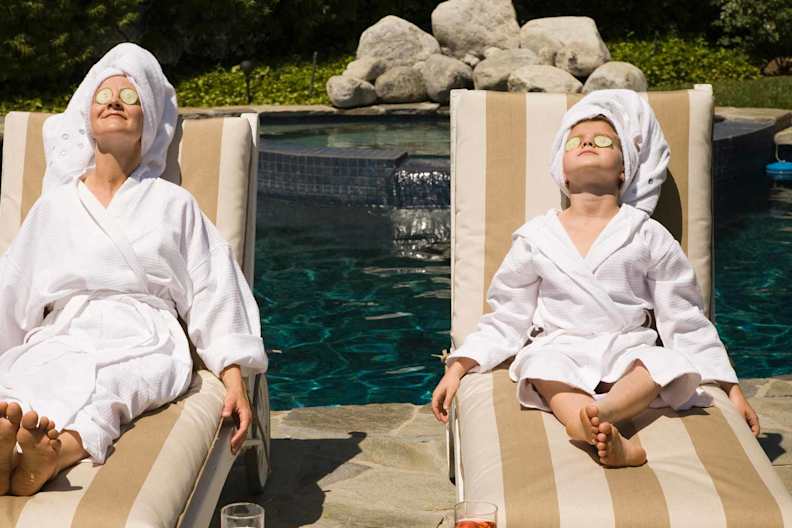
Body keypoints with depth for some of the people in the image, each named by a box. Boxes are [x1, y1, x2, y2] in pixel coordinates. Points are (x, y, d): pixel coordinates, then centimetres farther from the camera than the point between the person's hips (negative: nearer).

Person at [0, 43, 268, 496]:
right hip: (61, 338, 2)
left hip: (144, 342, -1)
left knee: (115, 376, -40)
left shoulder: (173, 204, 20)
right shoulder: (55, 206, 25)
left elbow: (213, 296, 12)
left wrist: (236, 383, -1)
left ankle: (61, 449, -68)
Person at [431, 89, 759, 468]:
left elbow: (686, 322, 12)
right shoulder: (535, 237, 13)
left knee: (673, 364, -31)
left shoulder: (648, 236, 10)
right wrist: (457, 369, 5)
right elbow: (506, 322, 17)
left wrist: (732, 389, 7)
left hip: (629, 351, 1)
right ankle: (618, 444, -59)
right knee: (544, 365, -36)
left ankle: (604, 410, -56)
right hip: (559, 348, -1)